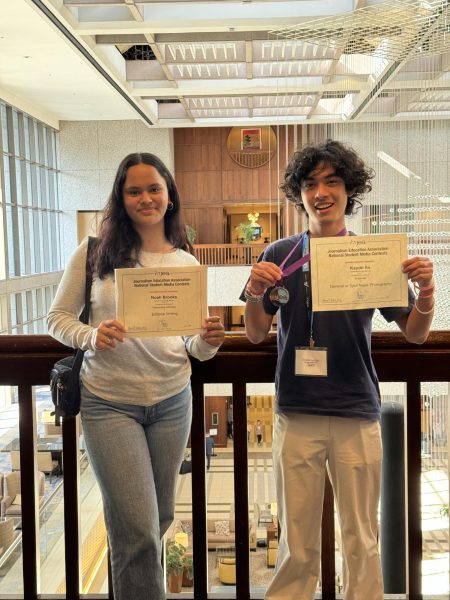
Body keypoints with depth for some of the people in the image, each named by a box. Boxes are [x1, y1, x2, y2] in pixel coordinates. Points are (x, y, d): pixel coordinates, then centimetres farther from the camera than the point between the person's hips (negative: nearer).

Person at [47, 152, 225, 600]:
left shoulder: (187, 264, 3)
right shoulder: (95, 251, -6)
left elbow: (194, 346, 6)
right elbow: (58, 317, -1)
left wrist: (209, 341, -17)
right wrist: (91, 336, -21)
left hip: (172, 401, 4)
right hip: (109, 402, -4)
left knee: (159, 519, 20)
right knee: (138, 530, -6)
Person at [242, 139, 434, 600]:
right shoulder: (279, 256, 2)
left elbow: (415, 334, 4)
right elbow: (255, 334, 4)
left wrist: (426, 290, -16)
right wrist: (255, 293, -17)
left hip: (357, 413, 1)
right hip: (296, 414, 0)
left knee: (361, 537, 12)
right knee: (296, 540, 10)